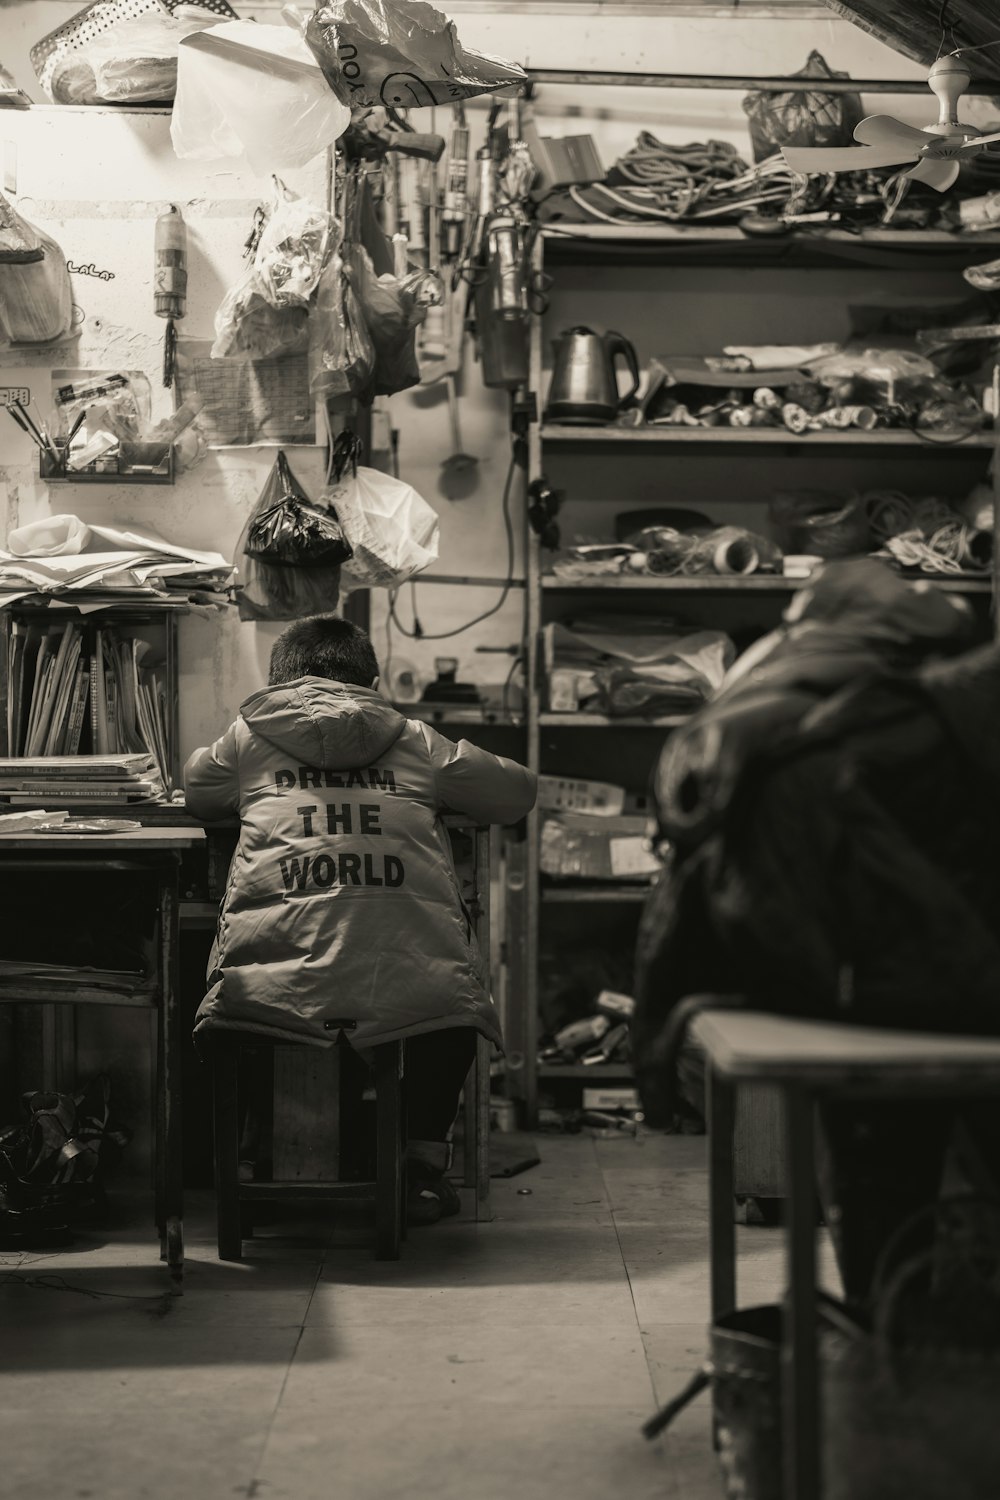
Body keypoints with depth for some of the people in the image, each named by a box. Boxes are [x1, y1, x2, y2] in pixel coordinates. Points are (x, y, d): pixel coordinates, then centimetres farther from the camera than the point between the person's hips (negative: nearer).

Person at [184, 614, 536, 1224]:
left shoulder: (247, 737, 18)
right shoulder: (417, 741, 18)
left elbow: (193, 791, 37)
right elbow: (521, 790, 28)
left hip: (279, 975, 0)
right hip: (407, 980, 0)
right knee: (456, 986, 30)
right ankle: (425, 1159, 27)